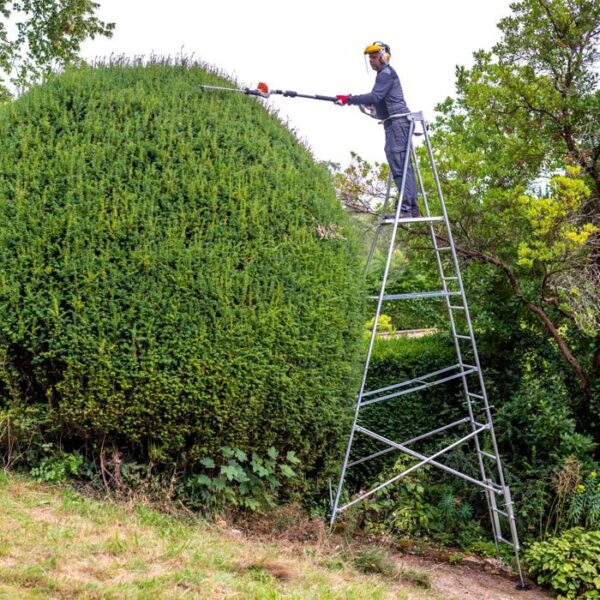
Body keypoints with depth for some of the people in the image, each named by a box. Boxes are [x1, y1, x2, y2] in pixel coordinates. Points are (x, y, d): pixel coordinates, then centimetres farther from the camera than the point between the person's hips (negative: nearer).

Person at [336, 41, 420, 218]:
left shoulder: (386, 73, -9)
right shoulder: (385, 74, 23)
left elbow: (375, 97, -21)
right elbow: (379, 100, 23)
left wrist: (349, 99, -18)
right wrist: (353, 99, 13)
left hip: (397, 122, -11)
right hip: (396, 123, 11)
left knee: (399, 166, -15)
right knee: (403, 166, 9)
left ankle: (406, 209, -19)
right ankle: (413, 208, 10)